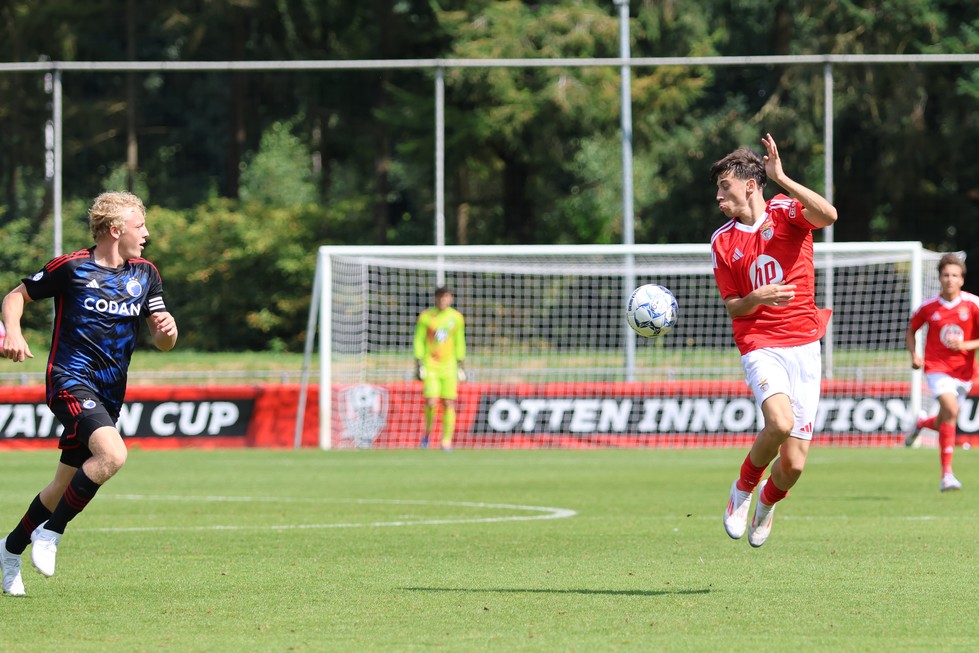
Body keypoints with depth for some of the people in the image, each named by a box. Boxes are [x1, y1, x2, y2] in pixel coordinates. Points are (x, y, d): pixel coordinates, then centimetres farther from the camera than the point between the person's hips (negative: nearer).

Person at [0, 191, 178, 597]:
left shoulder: (145, 275, 10)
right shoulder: (70, 268, -6)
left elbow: (163, 343, 11)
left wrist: (167, 329, -13)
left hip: (109, 392, 7)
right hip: (70, 380, -7)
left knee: (65, 485, 11)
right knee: (112, 454, -29)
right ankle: (50, 534, -16)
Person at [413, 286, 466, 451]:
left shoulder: (456, 317, 5)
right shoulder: (426, 316, -1)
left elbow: (459, 343, 13)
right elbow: (419, 341, 2)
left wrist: (460, 366, 11)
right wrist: (418, 365, -4)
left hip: (449, 365, 2)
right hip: (430, 365, -2)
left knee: (448, 404, -4)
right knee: (431, 403, -11)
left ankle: (447, 440, 2)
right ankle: (427, 433, 14)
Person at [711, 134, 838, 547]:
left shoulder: (786, 211, 2)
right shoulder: (722, 242, 7)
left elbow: (828, 215, -21)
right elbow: (732, 308, 9)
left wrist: (782, 178, -26)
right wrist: (758, 298, -13)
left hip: (804, 346, 0)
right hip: (760, 346, 0)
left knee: (793, 465, -3)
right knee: (780, 422, -31)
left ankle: (767, 502, 32)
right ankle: (743, 489, -3)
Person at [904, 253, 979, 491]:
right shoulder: (929, 307, -2)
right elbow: (910, 331, 14)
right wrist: (914, 355, -2)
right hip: (937, 368, -2)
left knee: (943, 425, 11)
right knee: (951, 410, -26)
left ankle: (921, 424, 51)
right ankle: (947, 475, -23)